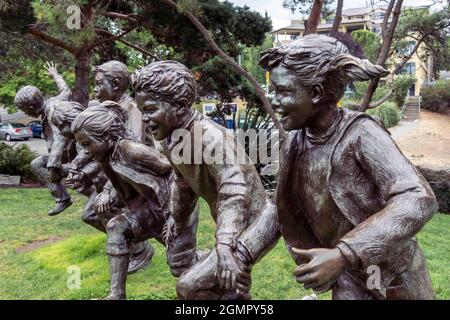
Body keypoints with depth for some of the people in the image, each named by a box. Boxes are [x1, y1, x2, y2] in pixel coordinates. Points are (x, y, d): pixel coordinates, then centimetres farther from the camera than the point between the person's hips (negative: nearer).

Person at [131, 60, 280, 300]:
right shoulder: (170, 141, -3)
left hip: (256, 221, -9)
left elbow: (233, 193, -40)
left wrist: (224, 248, -52)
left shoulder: (211, 136, -29)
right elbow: (182, 185, 13)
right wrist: (176, 227, 22)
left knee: (190, 286, -15)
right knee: (226, 284, 26)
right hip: (235, 226, 9)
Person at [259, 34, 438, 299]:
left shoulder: (361, 134, -25)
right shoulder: (294, 144, -9)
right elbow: (288, 214, 2)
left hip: (395, 276, -4)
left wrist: (343, 256, -41)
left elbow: (419, 200, -35)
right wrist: (315, 268, 5)